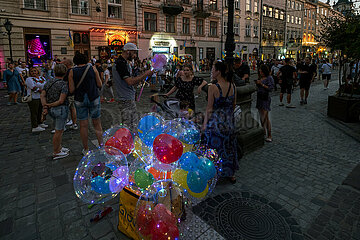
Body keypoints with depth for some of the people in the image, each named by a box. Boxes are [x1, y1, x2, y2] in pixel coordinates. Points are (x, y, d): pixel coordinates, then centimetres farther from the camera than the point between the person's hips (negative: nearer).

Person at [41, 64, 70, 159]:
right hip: (61, 109, -8)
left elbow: (42, 95, 1)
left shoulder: (48, 82, 8)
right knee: (58, 131, 4)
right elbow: (61, 101, -20)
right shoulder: (64, 84, -14)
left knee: (60, 130, 22)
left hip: (51, 109, 8)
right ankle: (56, 153, 15)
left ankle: (59, 147, 34)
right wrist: (50, 105, -9)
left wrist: (45, 107, -7)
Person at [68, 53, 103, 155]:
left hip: (80, 100, 0)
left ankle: (86, 149, 18)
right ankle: (101, 145, 14)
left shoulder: (72, 72, -2)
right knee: (97, 124, 10)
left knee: (83, 125, 8)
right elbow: (99, 85, -1)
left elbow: (71, 90, -5)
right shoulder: (93, 68, -2)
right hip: (93, 98, 0)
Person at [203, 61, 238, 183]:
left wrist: (204, 124, -4)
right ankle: (231, 174, 35)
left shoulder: (213, 87, -18)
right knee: (228, 147, 20)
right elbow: (233, 105, 8)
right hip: (229, 122, 6)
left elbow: (209, 109, -14)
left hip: (215, 122, -6)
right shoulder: (233, 86, 0)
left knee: (215, 148, 9)